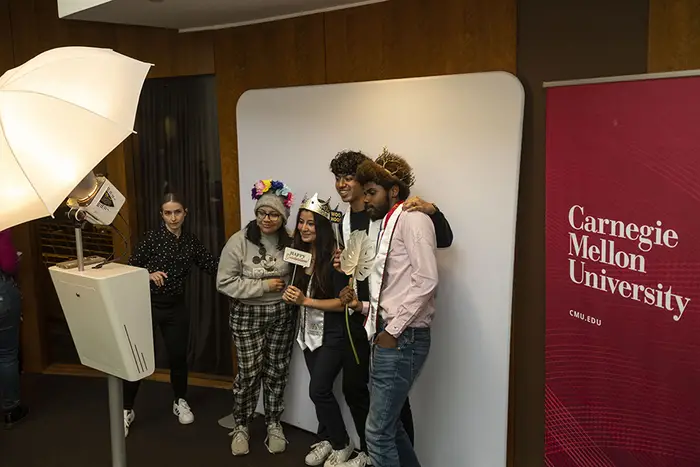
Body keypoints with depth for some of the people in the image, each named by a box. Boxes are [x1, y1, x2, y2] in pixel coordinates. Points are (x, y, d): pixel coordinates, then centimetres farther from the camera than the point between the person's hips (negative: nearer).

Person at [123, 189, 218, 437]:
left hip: (176, 306, 3)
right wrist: (149, 275, -26)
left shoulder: (191, 241, 3)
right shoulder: (153, 237, -8)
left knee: (178, 355, 12)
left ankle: (180, 402, 33)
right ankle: (126, 410, 19)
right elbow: (131, 266, -8)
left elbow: (213, 266, -1)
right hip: (148, 304, -3)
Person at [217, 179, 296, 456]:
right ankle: (241, 427, 23)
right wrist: (264, 286, -17)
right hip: (247, 315, -3)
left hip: (282, 314, 3)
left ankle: (274, 424, 29)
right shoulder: (239, 242, -13)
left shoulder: (289, 243, -1)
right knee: (249, 372, 2)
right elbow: (225, 282, -15)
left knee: (276, 371, 11)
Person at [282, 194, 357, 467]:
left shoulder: (334, 256, -20)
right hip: (309, 330, 7)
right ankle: (326, 440, 32)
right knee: (320, 389, 14)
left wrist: (305, 301, -22)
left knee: (318, 390, -6)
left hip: (333, 332, -7)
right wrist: (290, 296, -4)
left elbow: (343, 301, -22)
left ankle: (342, 444, 16)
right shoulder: (300, 253, 2)